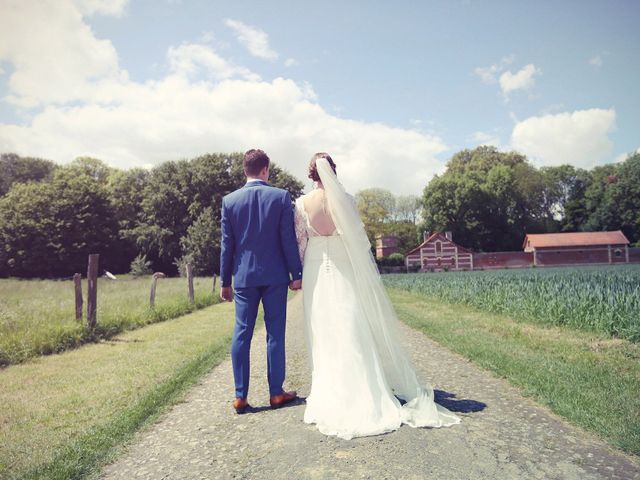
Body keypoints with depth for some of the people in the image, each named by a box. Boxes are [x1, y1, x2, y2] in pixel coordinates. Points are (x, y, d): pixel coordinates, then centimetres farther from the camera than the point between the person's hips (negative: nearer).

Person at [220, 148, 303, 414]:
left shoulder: (229, 200, 1)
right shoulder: (281, 196, -4)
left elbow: (227, 244, 3)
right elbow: (289, 239, -5)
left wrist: (225, 281, 9)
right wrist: (296, 274, 1)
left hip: (244, 276, 2)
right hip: (275, 275, -1)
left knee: (241, 334, 7)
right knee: (275, 334, 7)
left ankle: (241, 396, 11)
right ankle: (276, 392, 15)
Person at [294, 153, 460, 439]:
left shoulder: (301, 204, -5)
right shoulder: (345, 200, -7)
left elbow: (300, 243, -1)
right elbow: (358, 239, -3)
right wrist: (368, 273, 7)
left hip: (315, 273, 1)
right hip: (345, 272, 0)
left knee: (324, 337, 9)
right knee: (353, 333, 8)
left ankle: (331, 396, 18)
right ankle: (362, 394, 16)